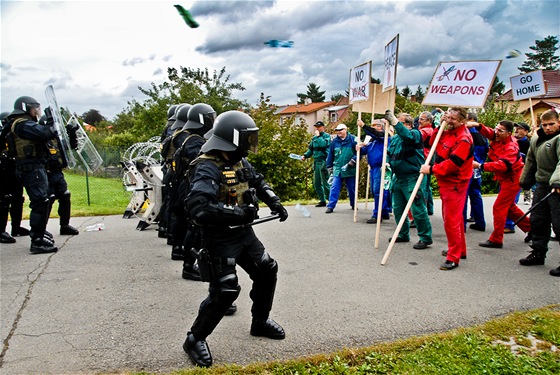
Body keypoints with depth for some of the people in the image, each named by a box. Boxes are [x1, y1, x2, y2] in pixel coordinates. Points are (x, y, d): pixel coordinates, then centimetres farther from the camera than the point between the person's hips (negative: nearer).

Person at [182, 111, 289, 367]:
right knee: (224, 291, -10)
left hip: (244, 233, 9)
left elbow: (258, 182, 22)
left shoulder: (239, 161, 2)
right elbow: (197, 208, -38)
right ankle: (195, 339, 12)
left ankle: (260, 321, 36)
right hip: (220, 239, -9)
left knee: (267, 271, 15)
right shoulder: (207, 168, -26)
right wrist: (237, 212, -34)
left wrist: (274, 202, 6)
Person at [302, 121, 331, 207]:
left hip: (323, 161, -7)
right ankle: (322, 201, 19)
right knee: (316, 183, 10)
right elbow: (310, 149, 22)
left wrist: (318, 136, -12)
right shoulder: (314, 138, 17)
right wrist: (305, 156, 7)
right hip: (316, 161, 7)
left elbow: (323, 144, -21)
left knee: (325, 183, -8)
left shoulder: (326, 136, -2)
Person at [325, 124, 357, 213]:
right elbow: (330, 155, 11)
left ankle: (354, 204, 30)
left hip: (350, 170, -2)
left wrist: (353, 160, -17)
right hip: (337, 169, 2)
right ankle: (330, 206, -6)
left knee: (352, 188, 12)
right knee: (334, 188, -6)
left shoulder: (353, 140, -6)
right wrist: (329, 167, 12)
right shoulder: (334, 141, 5)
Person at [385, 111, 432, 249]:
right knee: (398, 209, 15)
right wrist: (387, 163, 7)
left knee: (417, 209, -6)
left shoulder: (415, 133, -8)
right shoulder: (395, 137, 14)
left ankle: (425, 238, 5)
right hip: (397, 178, 8)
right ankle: (403, 235, 30)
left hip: (411, 179, -8)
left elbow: (407, 136, -32)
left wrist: (394, 121, -36)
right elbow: (389, 153, 26)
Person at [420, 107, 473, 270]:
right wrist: (440, 126, 2)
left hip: (454, 184, -10)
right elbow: (434, 143, 14)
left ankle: (454, 258, -2)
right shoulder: (448, 132, 11)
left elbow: (453, 163, -25)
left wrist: (431, 169, -23)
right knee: (454, 218, 19)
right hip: (445, 182, 10)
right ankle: (460, 250, 33)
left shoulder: (464, 138, -18)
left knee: (451, 220, -9)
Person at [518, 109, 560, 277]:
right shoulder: (536, 140, 13)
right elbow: (531, 161, 24)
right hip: (541, 186, 8)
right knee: (537, 221, 13)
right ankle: (538, 253, 27)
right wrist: (525, 181, 25)